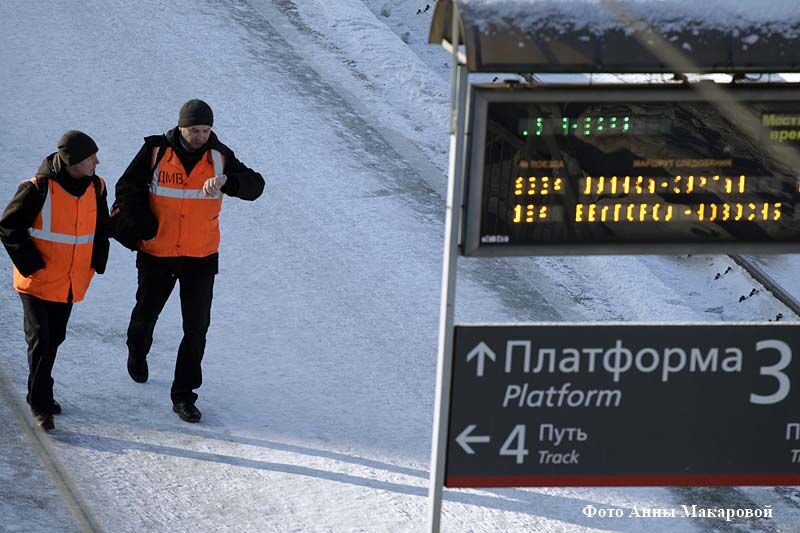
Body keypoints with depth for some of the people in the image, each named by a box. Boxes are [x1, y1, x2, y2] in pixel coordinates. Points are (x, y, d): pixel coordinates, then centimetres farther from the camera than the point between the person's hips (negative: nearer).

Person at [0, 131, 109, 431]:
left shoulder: (96, 187, 0)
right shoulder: (38, 189, -19)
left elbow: (101, 227, 17)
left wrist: (96, 262, 5)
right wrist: (31, 264, -13)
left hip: (72, 283, 6)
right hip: (38, 282, -6)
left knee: (54, 339, 15)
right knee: (40, 341, -8)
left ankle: (42, 394, 31)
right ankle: (41, 404, -1)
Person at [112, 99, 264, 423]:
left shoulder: (219, 157, -7)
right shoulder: (155, 152, -10)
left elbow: (254, 186, -16)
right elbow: (127, 188, 1)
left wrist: (226, 180, -35)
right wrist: (144, 224, -10)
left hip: (201, 257, 0)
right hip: (157, 254, 0)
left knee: (197, 328, -3)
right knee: (146, 313, 19)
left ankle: (184, 396, 5)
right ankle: (137, 354, 52)